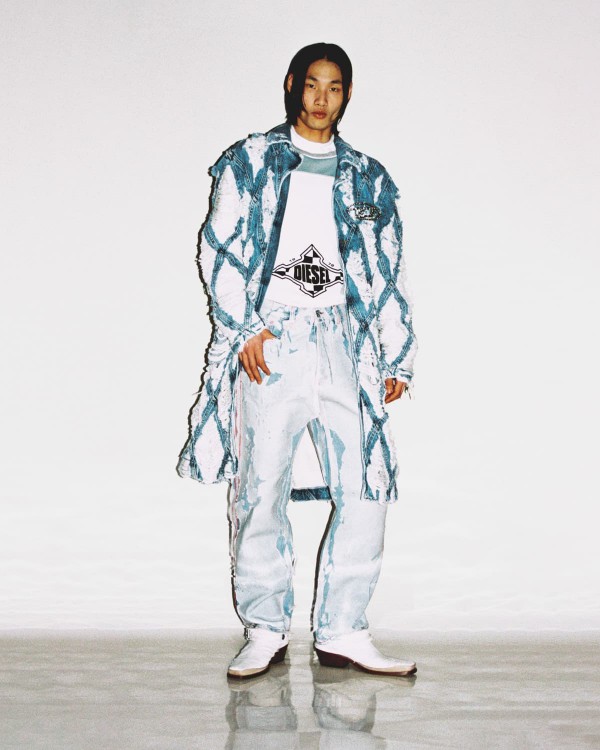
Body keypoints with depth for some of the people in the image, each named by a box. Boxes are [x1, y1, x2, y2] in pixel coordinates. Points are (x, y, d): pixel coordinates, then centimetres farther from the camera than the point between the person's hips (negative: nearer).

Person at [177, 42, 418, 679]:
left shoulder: (367, 179, 19)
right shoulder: (249, 162, 11)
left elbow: (389, 273, 18)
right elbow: (219, 248, 2)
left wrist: (397, 358, 12)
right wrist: (245, 328, -9)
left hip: (344, 345, 3)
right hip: (269, 343, -2)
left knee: (365, 488, -5)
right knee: (261, 489, -4)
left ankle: (341, 632, 5)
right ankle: (265, 631, 9)